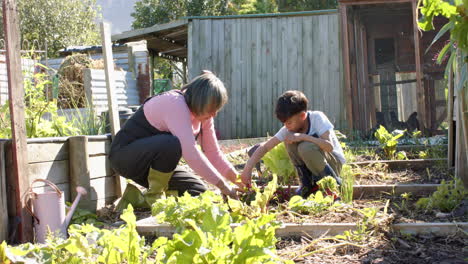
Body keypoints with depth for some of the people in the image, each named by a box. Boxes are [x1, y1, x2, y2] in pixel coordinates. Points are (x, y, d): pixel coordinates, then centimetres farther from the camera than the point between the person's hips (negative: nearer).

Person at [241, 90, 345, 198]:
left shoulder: (317, 117, -22)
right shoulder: (288, 129, -8)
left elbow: (329, 146, -33)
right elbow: (265, 146, -9)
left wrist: (303, 136, -36)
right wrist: (248, 168, -19)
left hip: (335, 162, -5)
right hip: (314, 165, 5)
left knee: (306, 147, -33)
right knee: (290, 140, -18)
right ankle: (308, 184, -6)